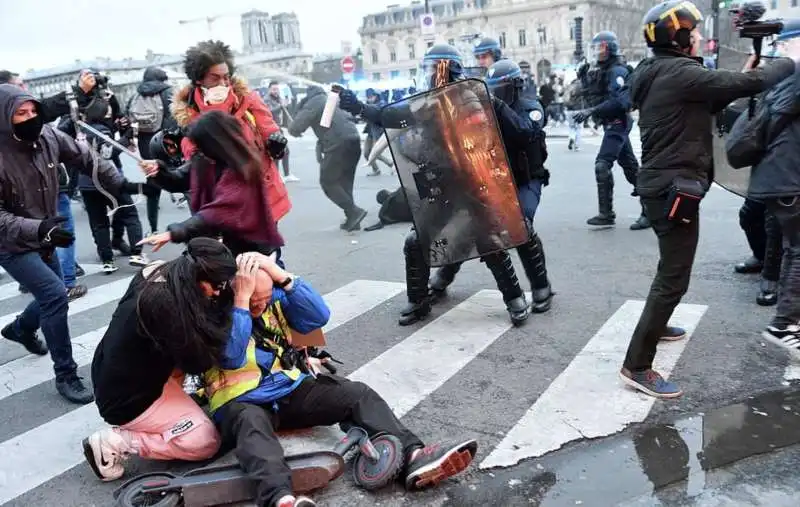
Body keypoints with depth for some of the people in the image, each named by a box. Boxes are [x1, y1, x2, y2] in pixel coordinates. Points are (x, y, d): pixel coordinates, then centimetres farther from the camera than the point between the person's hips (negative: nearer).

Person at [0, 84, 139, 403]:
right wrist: (38, 229, -40)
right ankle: (65, 375, -4)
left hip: (43, 239, 7)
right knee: (55, 296, -19)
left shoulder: (47, 136, -11)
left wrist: (120, 183, -6)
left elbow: (86, 159, 1)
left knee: (51, 297, 21)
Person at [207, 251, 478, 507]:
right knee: (251, 422, -41)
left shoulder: (274, 297, 5)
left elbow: (319, 316, -8)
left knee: (357, 393, -15)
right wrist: (242, 297, -27)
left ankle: (412, 456, -33)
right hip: (241, 402, -5)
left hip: (292, 389, 5)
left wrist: (281, 275, -15)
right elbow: (232, 357, -25)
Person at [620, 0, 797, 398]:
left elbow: (709, 103, 21)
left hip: (659, 185, 10)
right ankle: (636, 366, -6)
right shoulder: (678, 73, -17)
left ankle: (654, 325, 44)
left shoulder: (655, 73, 13)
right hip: (674, 189, -10)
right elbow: (752, 83, -17)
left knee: (671, 266, 27)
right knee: (674, 279, -8)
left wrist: (742, 76, 11)